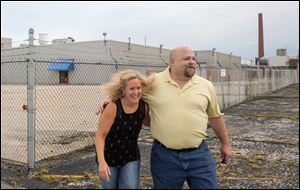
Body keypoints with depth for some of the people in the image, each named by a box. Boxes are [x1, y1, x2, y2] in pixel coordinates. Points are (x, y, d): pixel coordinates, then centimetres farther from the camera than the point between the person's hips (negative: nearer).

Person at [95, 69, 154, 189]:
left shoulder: (144, 107, -9)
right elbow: (100, 135, -20)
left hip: (131, 157, 3)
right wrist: (101, 162, -27)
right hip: (109, 157, -2)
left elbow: (148, 122, 13)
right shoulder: (113, 107, -22)